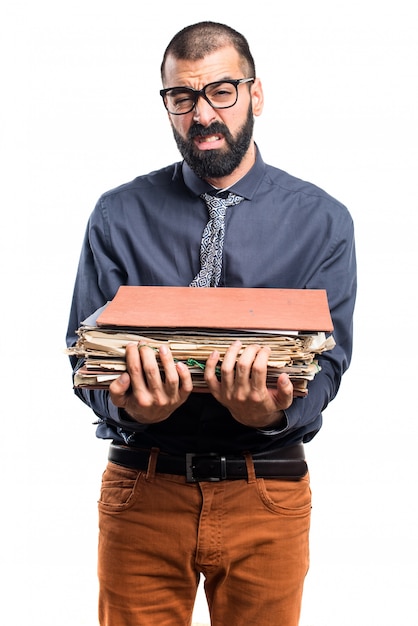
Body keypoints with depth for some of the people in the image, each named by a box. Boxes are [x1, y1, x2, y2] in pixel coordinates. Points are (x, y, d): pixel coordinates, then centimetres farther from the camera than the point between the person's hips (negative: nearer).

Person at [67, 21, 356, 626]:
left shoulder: (322, 220, 0)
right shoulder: (119, 216, 1)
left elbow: (327, 358, -4)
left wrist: (272, 412, -26)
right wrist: (128, 404, -24)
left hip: (267, 495, 0)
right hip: (143, 489, 0)